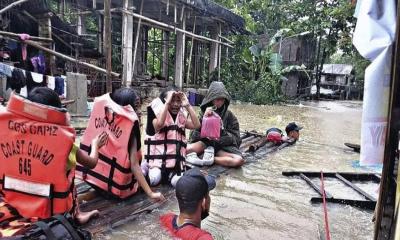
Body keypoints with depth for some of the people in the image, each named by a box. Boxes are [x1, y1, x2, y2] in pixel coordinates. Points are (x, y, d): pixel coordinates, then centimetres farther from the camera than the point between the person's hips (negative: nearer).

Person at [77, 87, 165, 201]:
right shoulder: (130, 126, -18)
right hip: (116, 186, -5)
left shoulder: (100, 111, -6)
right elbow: (134, 165, -20)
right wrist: (150, 193, -17)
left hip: (93, 174, 5)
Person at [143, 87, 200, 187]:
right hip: (158, 159, -3)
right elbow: (159, 124, -27)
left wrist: (187, 105, -9)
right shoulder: (158, 114, -3)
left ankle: (170, 174, 11)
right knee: (154, 180, -22)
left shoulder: (181, 117, 9)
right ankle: (146, 167, 8)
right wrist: (167, 102, -22)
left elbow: (196, 125, -7)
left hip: (176, 161, 3)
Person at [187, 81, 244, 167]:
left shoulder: (229, 115, 5)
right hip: (205, 142, -1)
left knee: (239, 160, -31)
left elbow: (236, 137, 3)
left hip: (223, 146, 1)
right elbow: (195, 135, -3)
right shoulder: (204, 112, 4)